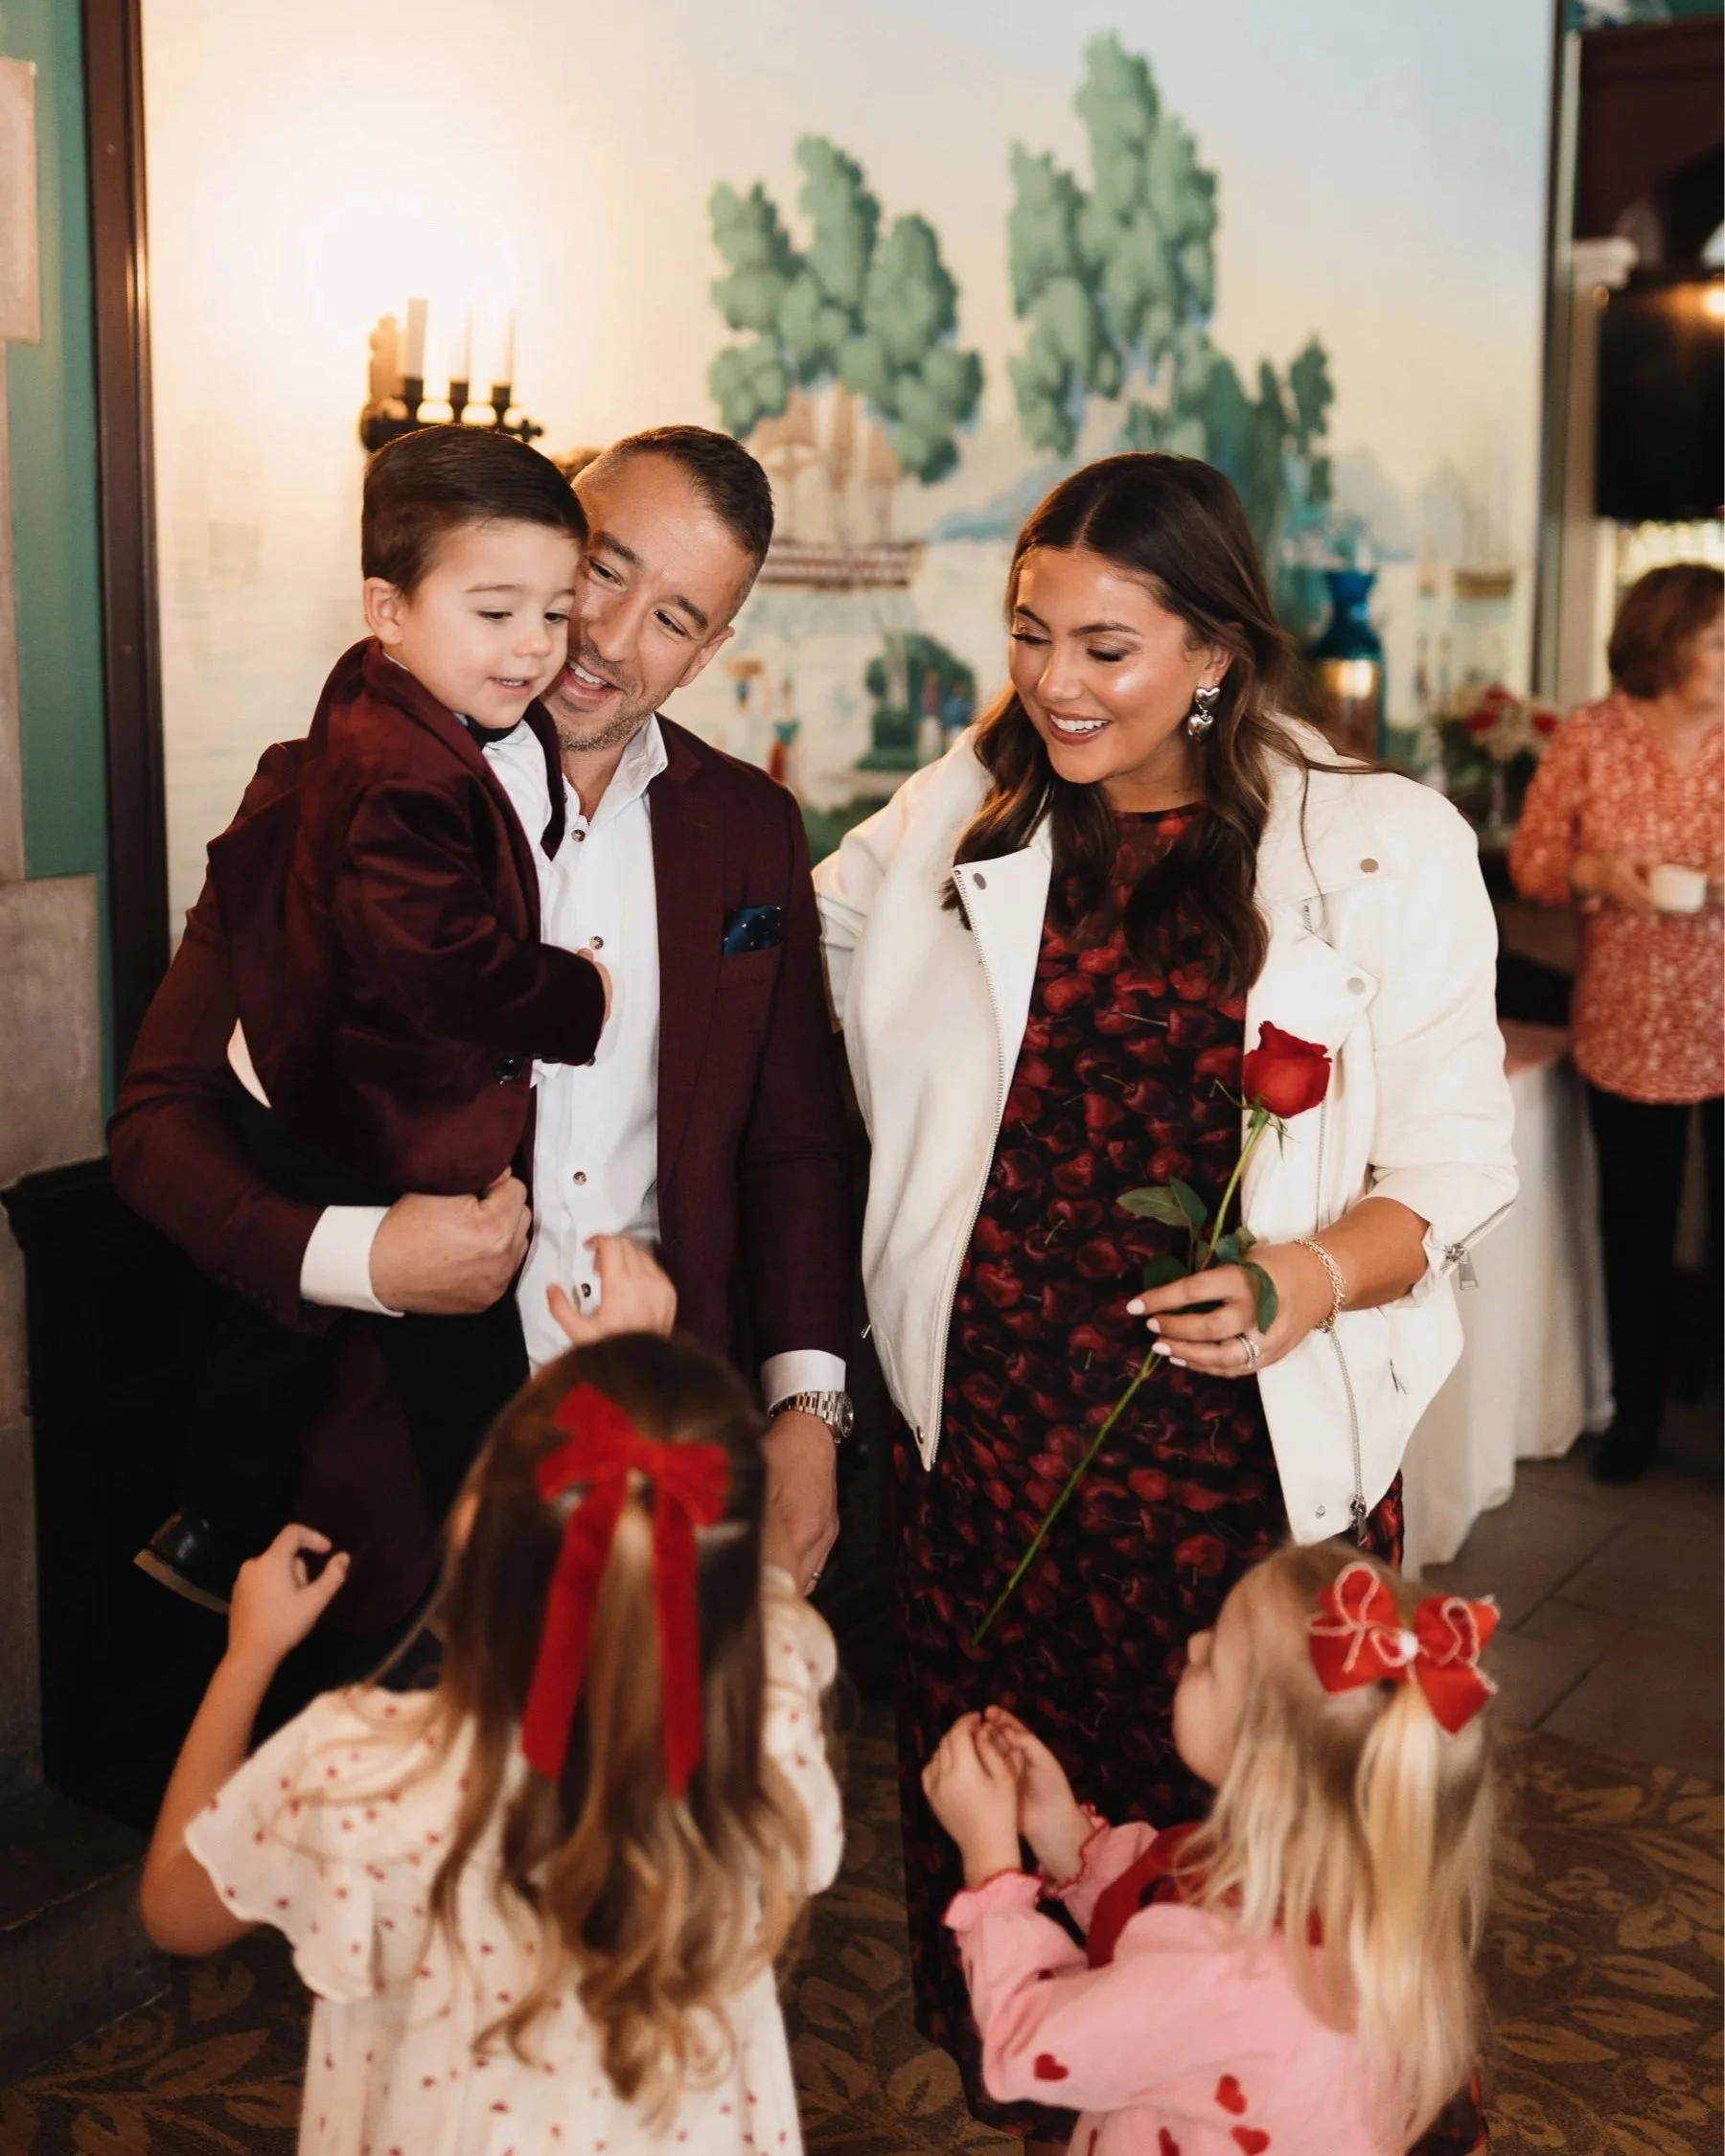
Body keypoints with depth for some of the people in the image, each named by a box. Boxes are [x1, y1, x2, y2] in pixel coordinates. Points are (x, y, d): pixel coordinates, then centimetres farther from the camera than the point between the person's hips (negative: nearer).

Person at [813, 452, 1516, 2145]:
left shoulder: (1385, 847, -2)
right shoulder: (954, 819, 7)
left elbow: (1447, 1161, -2)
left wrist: (1317, 1277, -21)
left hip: (1247, 1453, -2)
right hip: (981, 1434, 3)